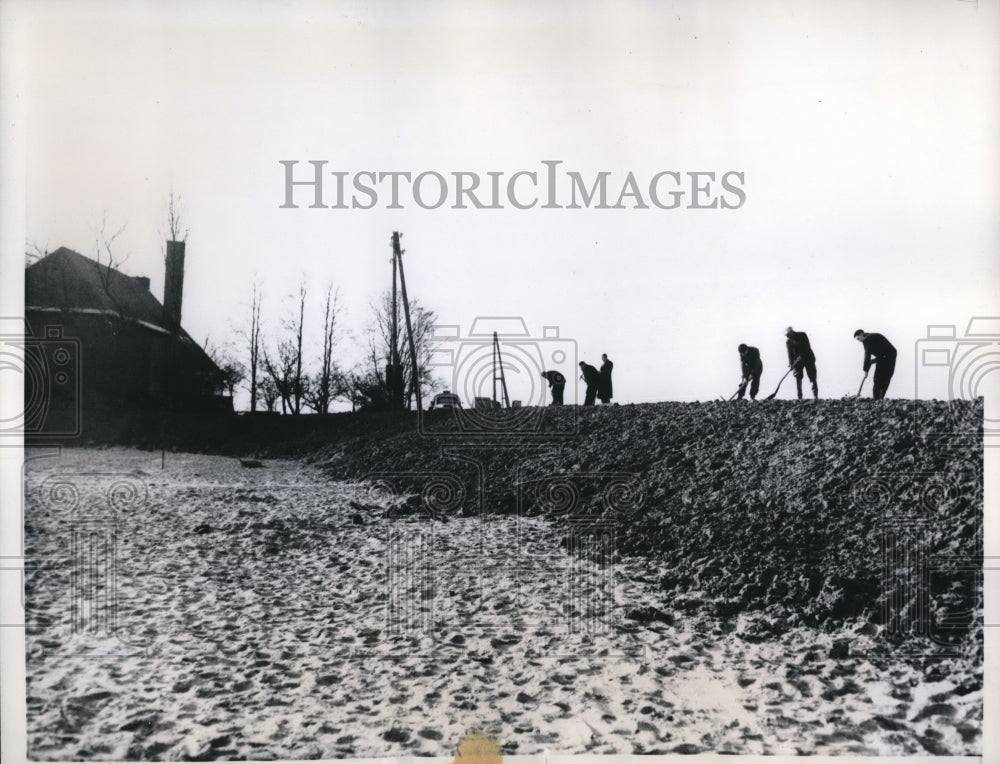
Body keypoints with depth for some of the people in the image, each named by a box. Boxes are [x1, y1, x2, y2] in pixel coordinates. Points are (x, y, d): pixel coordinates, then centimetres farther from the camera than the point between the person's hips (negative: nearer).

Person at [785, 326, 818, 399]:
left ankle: (816, 396, 1)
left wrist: (801, 357, -25)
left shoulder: (802, 335, -9)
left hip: (808, 358, -2)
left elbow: (807, 348, -15)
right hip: (797, 361, 2)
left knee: (813, 378, -3)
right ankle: (800, 398, -4)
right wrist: (791, 364, -21)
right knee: (798, 378, -7)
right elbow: (790, 354, -7)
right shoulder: (788, 341, -2)